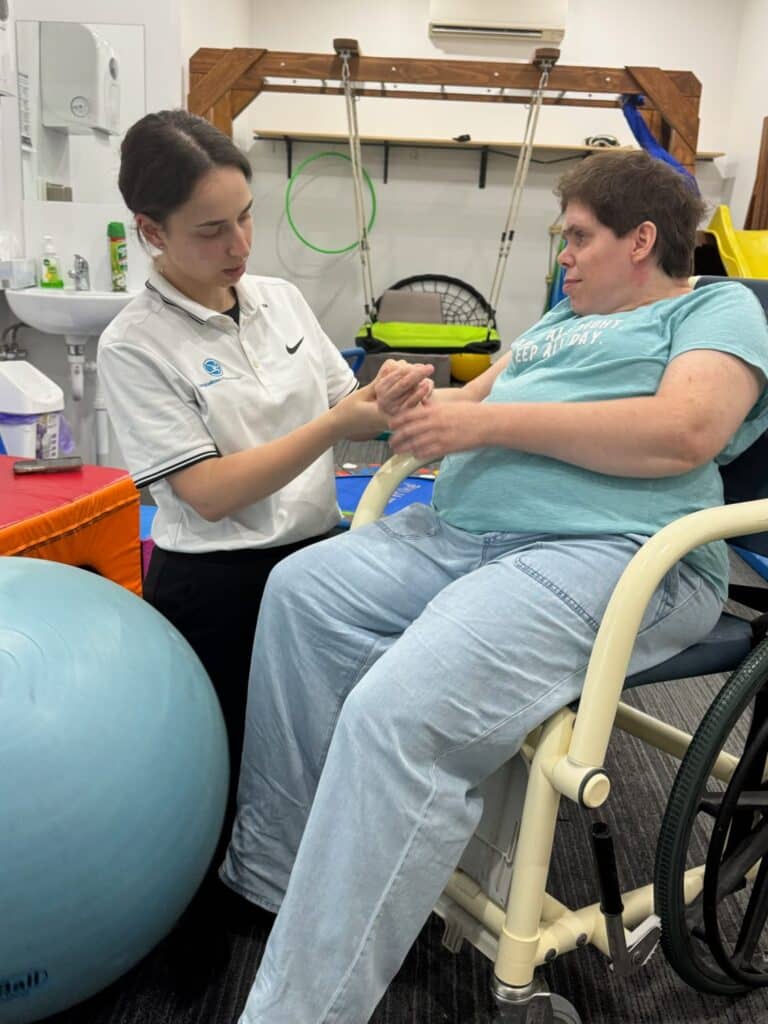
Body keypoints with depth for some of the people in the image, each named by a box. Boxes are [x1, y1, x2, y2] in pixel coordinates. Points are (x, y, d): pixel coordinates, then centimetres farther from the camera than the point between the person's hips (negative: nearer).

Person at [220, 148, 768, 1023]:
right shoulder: (563, 320, 31)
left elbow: (686, 433, -12)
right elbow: (477, 400, 26)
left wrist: (488, 422, -12)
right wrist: (416, 403, 0)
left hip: (609, 554, -8)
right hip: (458, 533, 9)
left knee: (395, 712, -28)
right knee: (300, 590, -4)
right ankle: (270, 870, 5)